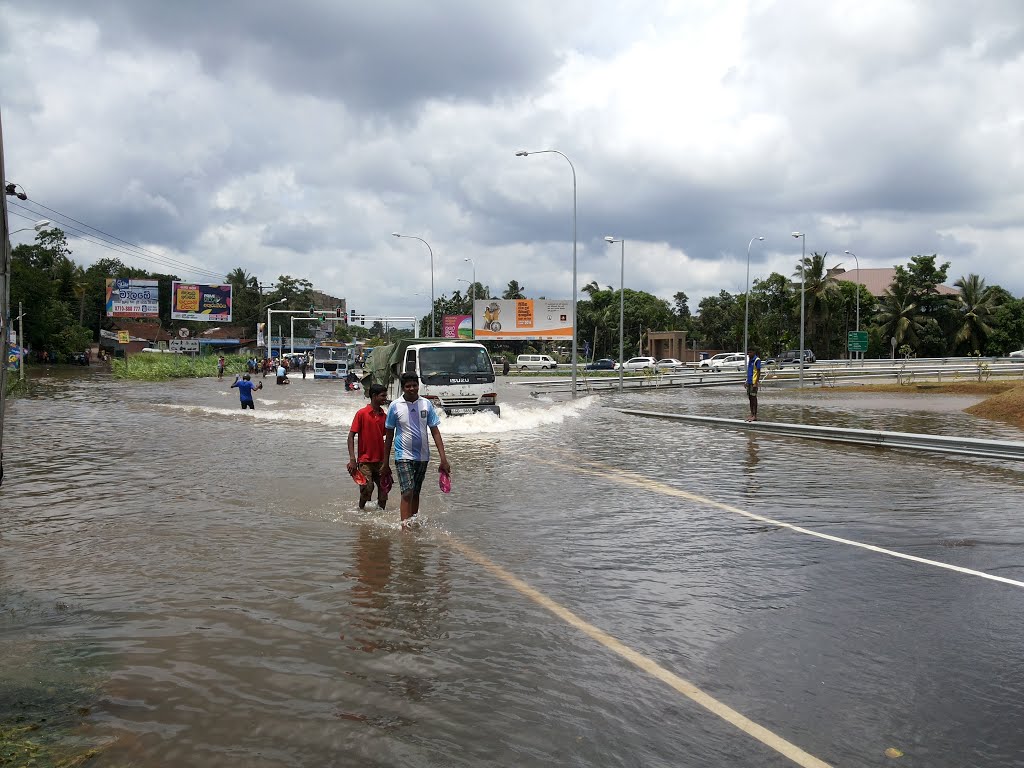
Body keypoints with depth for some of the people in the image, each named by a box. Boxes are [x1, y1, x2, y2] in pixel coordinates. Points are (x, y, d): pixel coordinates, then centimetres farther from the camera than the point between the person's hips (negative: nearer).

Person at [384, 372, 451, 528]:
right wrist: (386, 462, 3)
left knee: (416, 492, 14)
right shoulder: (395, 406, -5)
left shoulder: (426, 404, 1)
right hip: (403, 456, -3)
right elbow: (389, 436, 2)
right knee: (407, 492, -15)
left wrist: (443, 458, -6)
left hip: (422, 456, 3)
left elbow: (435, 432, 2)